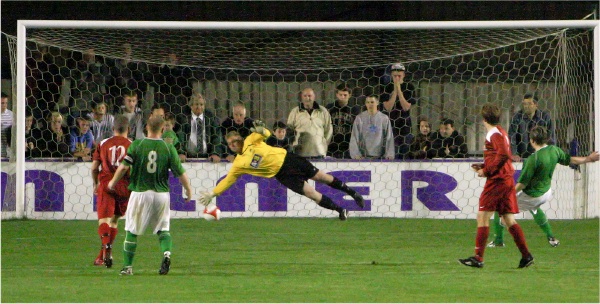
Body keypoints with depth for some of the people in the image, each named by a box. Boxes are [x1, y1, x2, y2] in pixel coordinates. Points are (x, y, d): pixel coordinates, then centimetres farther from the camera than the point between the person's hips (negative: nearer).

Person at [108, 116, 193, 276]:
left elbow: (124, 167, -9)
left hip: (140, 192, -1)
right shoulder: (168, 148, -3)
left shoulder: (137, 145, -6)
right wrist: (188, 190, 12)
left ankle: (127, 266, 7)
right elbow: (180, 172, -2)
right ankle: (166, 252, -14)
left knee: (132, 231, 8)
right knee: (163, 228, 13)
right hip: (161, 194, 1)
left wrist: (113, 182, 7)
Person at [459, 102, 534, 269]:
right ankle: (526, 256, 6)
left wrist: (486, 171, -17)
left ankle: (478, 258, -8)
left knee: (483, 217, -7)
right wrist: (483, 166, 13)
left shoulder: (495, 134, -11)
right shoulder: (500, 132, 18)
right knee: (509, 219, 10)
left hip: (497, 180, -9)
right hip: (507, 180, 9)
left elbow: (503, 155, -24)